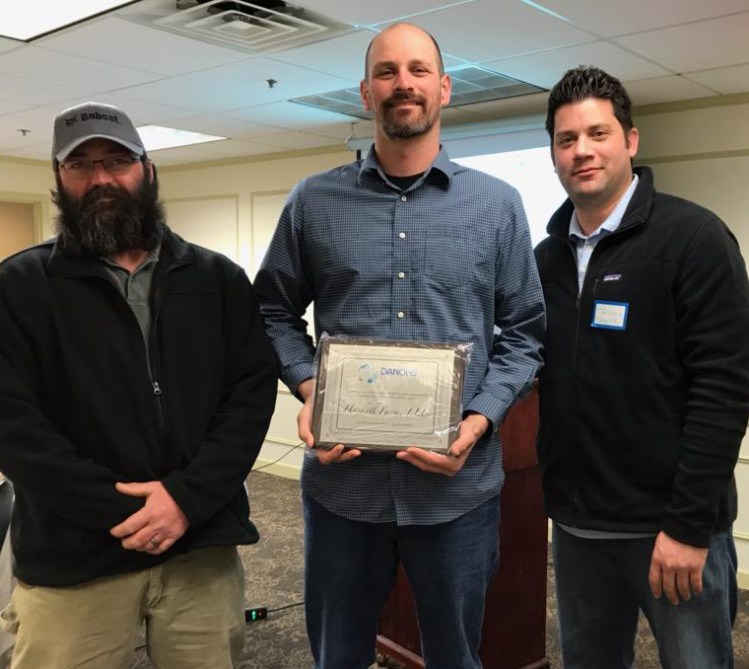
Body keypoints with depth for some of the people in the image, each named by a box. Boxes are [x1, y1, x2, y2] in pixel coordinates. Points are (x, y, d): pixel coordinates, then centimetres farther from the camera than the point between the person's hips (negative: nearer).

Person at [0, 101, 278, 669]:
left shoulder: (220, 279, 6)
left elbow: (254, 392, -1)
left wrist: (188, 497, -14)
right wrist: (124, 511, -14)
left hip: (202, 549, 2)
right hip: (72, 560, -1)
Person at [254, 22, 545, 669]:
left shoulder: (498, 204, 3)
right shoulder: (313, 201, 4)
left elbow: (524, 330, 4)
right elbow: (275, 312, 9)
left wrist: (479, 421, -11)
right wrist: (308, 389, -10)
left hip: (459, 482, 0)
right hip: (341, 477, 1)